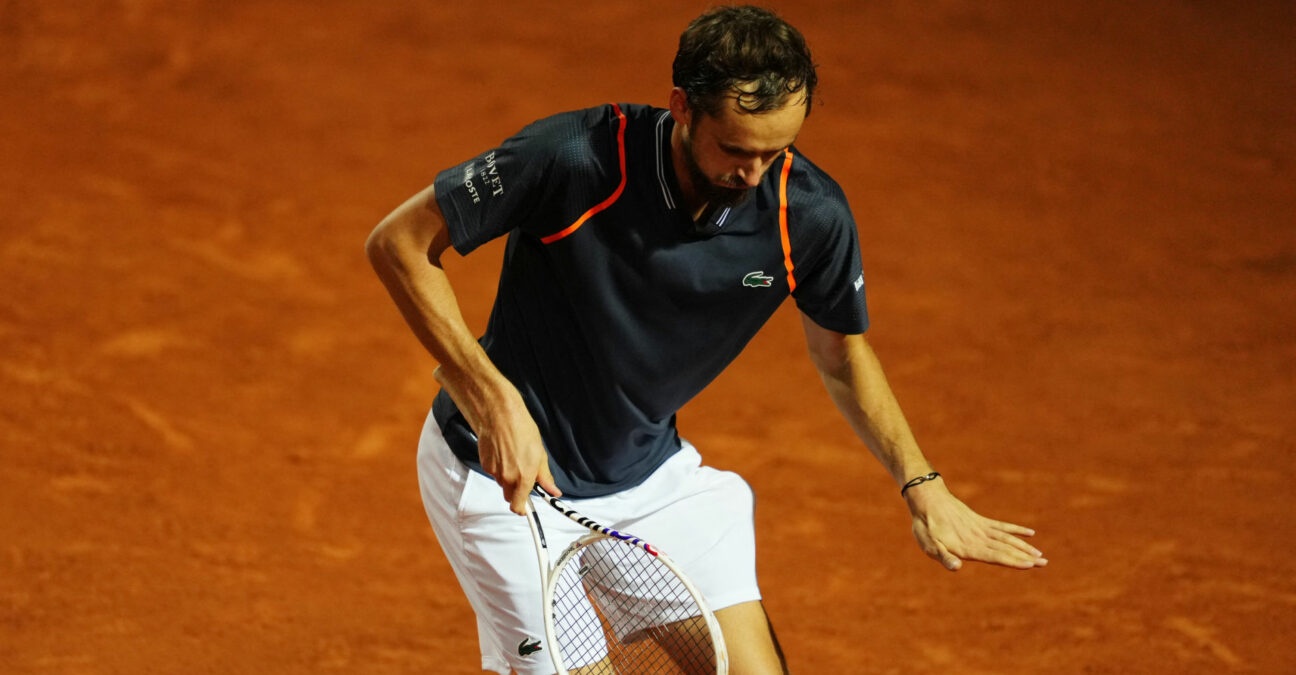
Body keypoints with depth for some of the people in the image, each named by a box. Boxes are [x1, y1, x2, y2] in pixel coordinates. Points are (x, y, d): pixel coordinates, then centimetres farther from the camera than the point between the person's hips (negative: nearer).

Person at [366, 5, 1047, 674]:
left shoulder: (809, 215, -15)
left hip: (650, 471, 5)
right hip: (506, 473, -5)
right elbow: (399, 241, -20)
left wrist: (923, 487, -5)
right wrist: (497, 401, -28)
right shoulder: (575, 158, -28)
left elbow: (841, 354, 5)